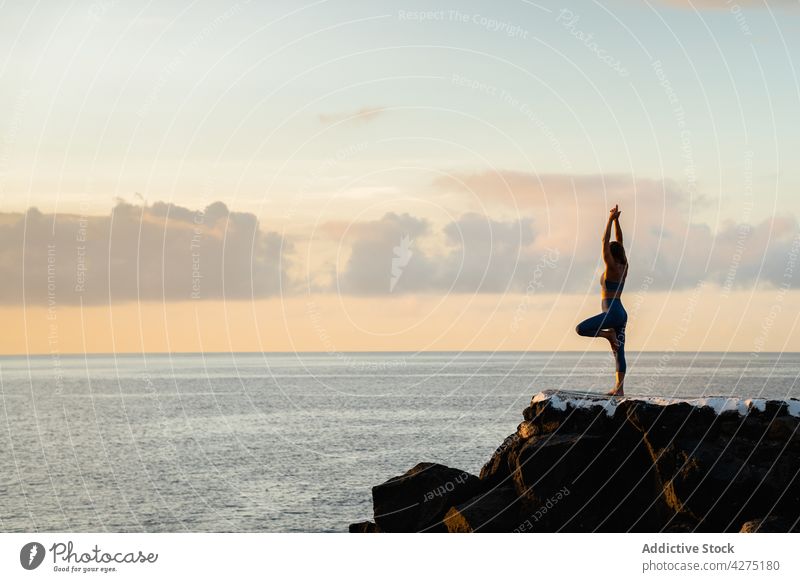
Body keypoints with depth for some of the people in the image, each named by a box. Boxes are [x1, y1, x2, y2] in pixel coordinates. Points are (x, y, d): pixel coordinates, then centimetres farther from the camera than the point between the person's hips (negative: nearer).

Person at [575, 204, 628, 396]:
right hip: (621, 314, 9)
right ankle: (619, 388, 2)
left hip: (612, 313, -9)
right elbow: (620, 241, 16)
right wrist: (616, 220, 14)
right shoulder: (624, 267, 10)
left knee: (580, 329, -10)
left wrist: (611, 220, -9)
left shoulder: (612, 268, -10)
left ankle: (608, 334, -8)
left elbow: (605, 242, -12)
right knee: (618, 352, 5)